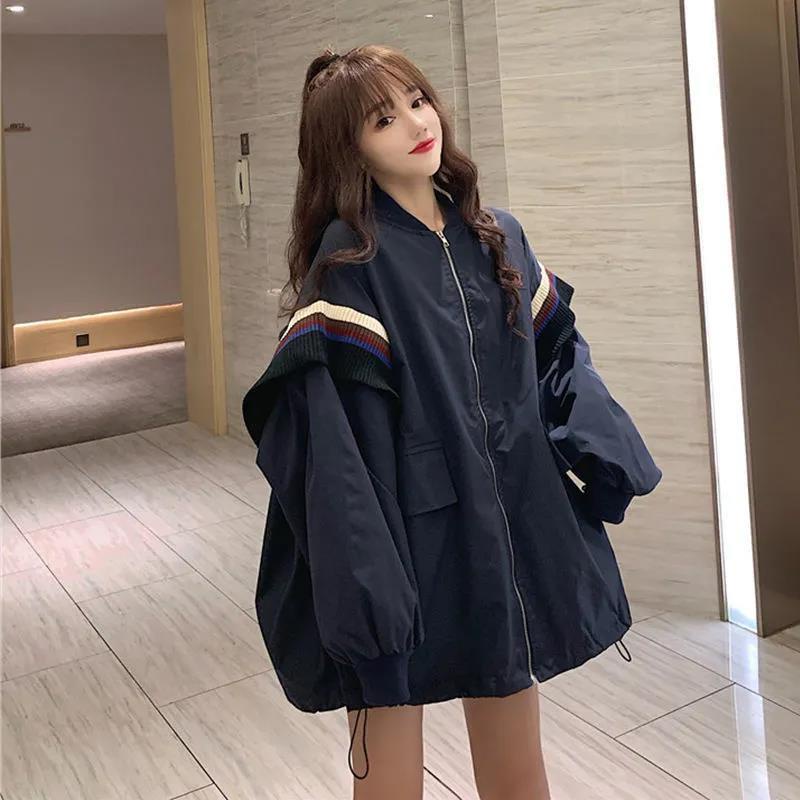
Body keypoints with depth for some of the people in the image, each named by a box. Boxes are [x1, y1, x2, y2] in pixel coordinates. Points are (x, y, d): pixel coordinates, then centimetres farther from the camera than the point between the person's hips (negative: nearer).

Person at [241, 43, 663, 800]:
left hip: (503, 520, 6)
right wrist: (356, 567, -26)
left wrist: (603, 448, -3)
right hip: (400, 530, -5)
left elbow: (555, 348, 13)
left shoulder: (497, 235, 7)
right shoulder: (348, 258, -11)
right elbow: (322, 409, -19)